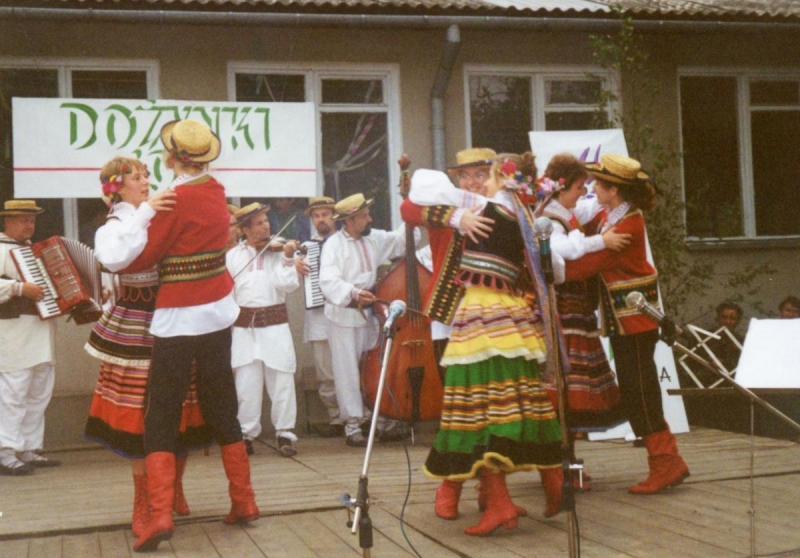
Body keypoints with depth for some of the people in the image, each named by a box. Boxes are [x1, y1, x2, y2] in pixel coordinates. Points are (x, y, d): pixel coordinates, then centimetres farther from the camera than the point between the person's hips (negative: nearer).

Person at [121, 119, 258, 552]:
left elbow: (143, 258, -13)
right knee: (220, 408, 15)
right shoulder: (215, 191, 4)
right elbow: (189, 240, 3)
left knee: (161, 416, -1)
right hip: (218, 311, 6)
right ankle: (243, 502, 18)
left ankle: (160, 514, -10)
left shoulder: (176, 198, -16)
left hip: (178, 319, -6)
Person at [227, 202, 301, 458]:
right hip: (244, 325, 2)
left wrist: (287, 259, -21)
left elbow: (288, 285, -10)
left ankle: (285, 432, 9)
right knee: (246, 383, 5)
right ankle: (247, 432, 15)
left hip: (274, 323, -2)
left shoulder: (278, 251, 2)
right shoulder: (233, 255, 9)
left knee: (282, 382, 0)